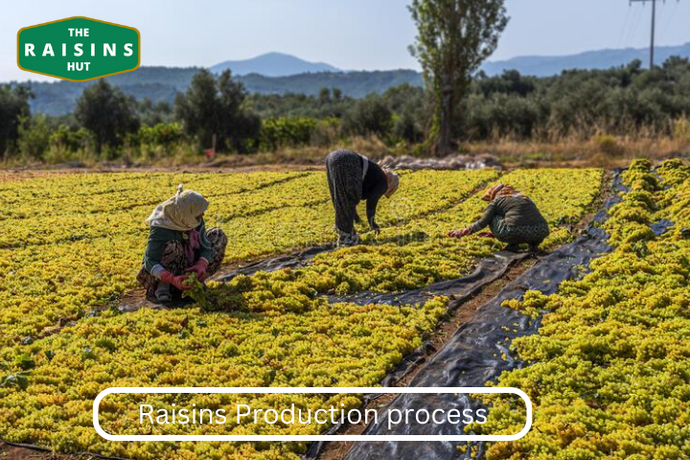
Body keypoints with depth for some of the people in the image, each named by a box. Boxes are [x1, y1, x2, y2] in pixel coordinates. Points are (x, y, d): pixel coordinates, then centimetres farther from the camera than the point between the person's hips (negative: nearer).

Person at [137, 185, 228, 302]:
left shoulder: (197, 221, -14)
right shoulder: (160, 229, -31)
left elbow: (205, 247, -13)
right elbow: (150, 262, -33)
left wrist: (201, 265, -36)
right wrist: (172, 279, -48)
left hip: (188, 265, 6)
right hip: (164, 271, -6)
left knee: (218, 236, -8)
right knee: (173, 247, -38)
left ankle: (197, 279, -5)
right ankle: (162, 286, -18)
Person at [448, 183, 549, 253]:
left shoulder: (496, 201, 16)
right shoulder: (524, 197, 34)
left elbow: (483, 222, 10)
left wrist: (464, 231, 22)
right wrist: (495, 233, 53)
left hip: (517, 231, -5)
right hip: (542, 232, 5)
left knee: (492, 218, 20)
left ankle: (512, 245, 8)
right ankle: (533, 244, 12)